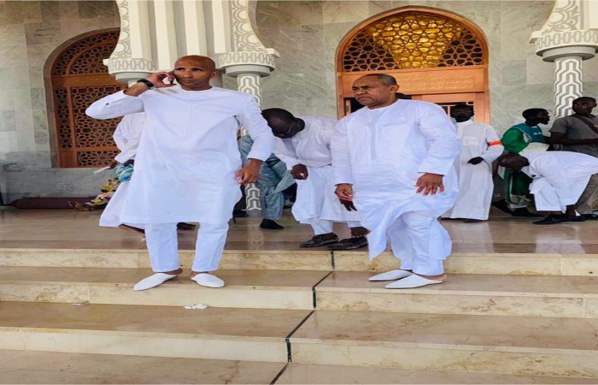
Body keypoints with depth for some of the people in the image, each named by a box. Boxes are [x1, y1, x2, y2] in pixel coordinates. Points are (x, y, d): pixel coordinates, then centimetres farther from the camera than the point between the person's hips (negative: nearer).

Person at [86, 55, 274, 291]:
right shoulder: (154, 96, 3)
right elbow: (96, 112, -3)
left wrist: (254, 163, -5)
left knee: (214, 222, 1)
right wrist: (144, 85, -6)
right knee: (157, 222, 7)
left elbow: (262, 133, 12)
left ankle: (202, 270, 23)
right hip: (159, 170, 1)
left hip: (215, 172, -1)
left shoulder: (238, 100, 3)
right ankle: (166, 269, 28)